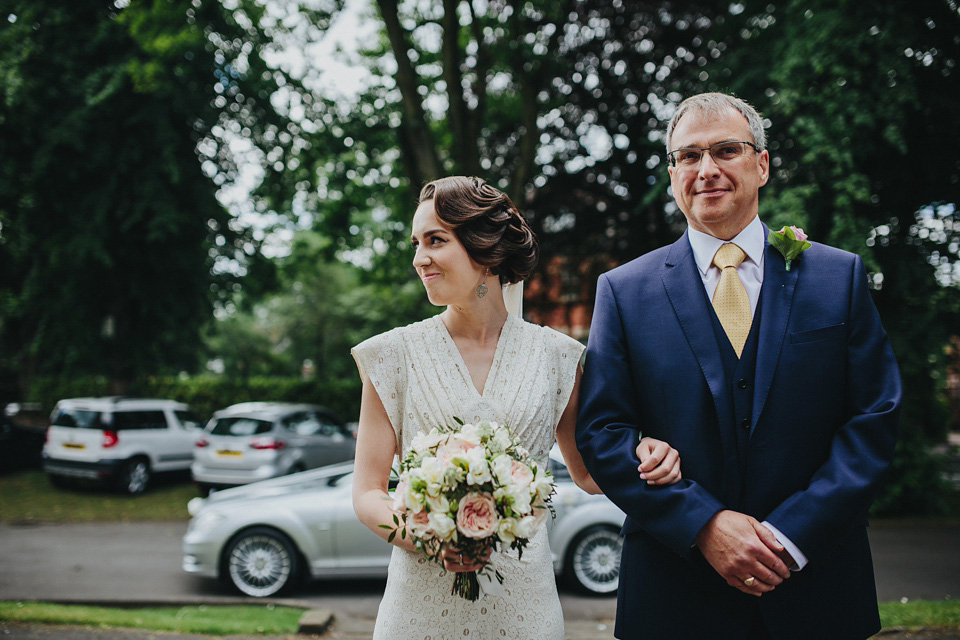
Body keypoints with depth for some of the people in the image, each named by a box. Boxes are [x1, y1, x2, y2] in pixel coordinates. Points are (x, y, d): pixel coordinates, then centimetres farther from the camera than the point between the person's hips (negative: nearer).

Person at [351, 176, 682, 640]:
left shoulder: (555, 356, 0)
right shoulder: (395, 354, -3)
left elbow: (587, 473, 11)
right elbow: (368, 494, -2)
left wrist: (641, 453, -9)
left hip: (521, 599, 1)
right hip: (424, 598, -1)